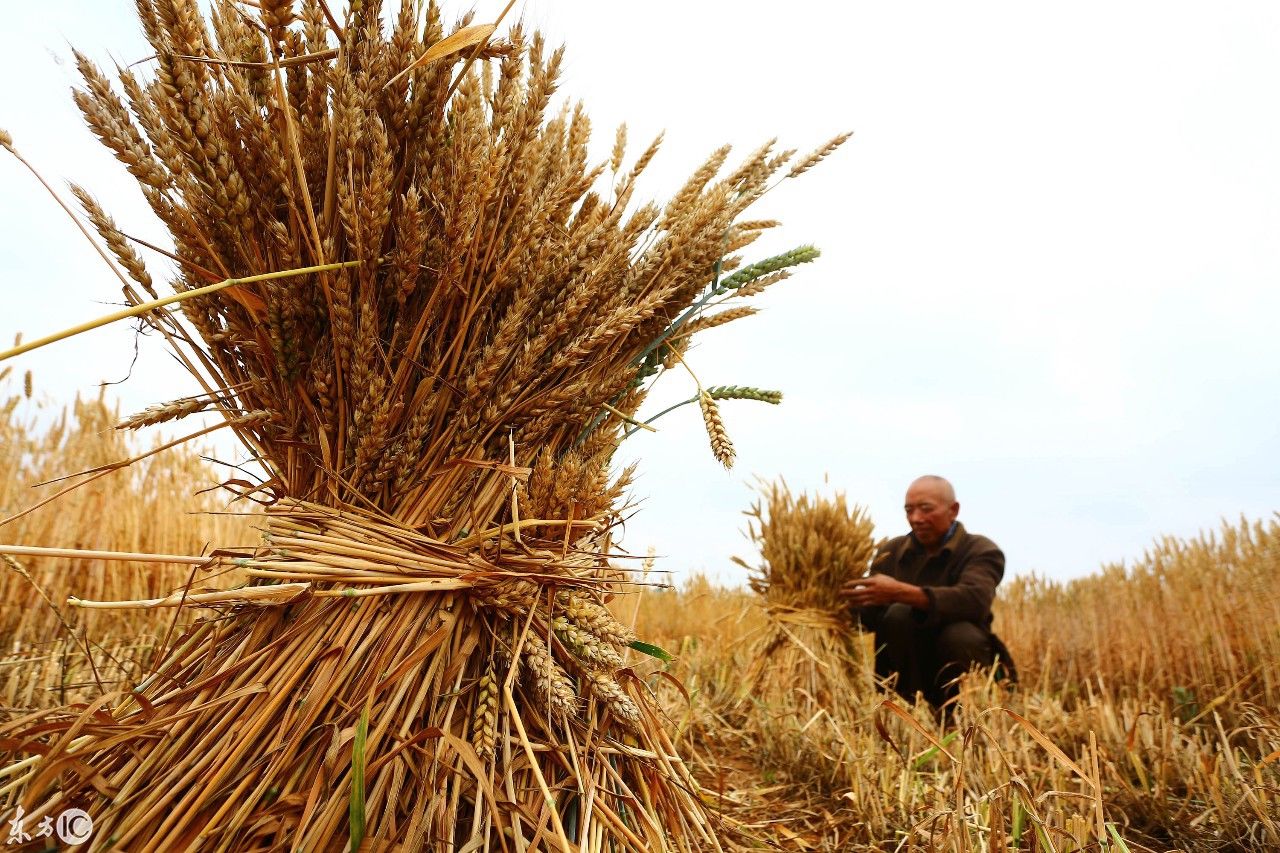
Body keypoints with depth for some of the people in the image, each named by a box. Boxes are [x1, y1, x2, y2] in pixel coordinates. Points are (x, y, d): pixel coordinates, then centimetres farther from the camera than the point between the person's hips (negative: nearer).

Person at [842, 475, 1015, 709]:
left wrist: (900, 592, -41)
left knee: (960, 635, -33)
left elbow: (974, 600, -31)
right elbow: (868, 617, -4)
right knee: (897, 614, -26)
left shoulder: (981, 551, -8)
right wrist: (852, 600, -28)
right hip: (906, 671, 2)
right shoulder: (890, 551, 3)